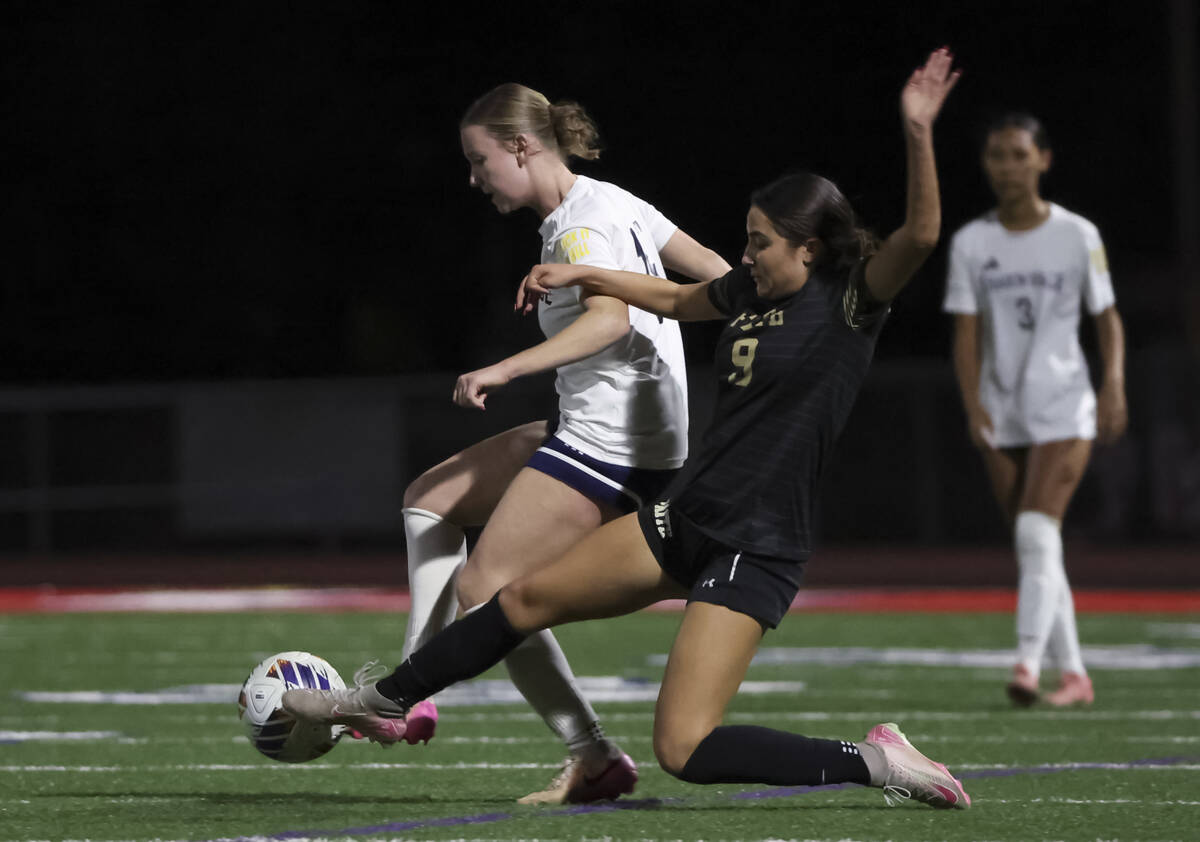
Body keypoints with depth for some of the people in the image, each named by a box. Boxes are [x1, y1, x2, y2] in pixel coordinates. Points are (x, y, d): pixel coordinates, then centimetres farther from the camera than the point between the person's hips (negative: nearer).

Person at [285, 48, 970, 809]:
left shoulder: (853, 301, -12)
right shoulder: (751, 290, 8)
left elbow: (920, 236, -30)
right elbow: (677, 299, 29)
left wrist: (918, 133, -42)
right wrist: (581, 276, 30)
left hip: (757, 549, -8)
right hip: (686, 517, 8)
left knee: (684, 750, -18)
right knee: (528, 598, 16)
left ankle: (874, 761, -8)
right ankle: (383, 703, 33)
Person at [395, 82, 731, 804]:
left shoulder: (581, 225, -16)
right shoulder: (613, 204, 13)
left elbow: (611, 317, -33)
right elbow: (714, 273, 15)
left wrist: (504, 370, -39)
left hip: (613, 444, -11)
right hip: (589, 436, 11)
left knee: (485, 589, -9)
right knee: (431, 499, 15)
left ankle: (595, 759, -6)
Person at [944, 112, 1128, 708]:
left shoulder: (1077, 235, -1)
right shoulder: (971, 243, 4)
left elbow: (1107, 319, 5)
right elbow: (967, 334, 3)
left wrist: (1114, 387, -9)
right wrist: (973, 406, -9)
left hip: (1064, 407, -3)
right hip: (1002, 413, 3)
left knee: (1038, 531, -19)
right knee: (1033, 546, 5)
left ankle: (1027, 664, -26)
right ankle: (1074, 674, 13)